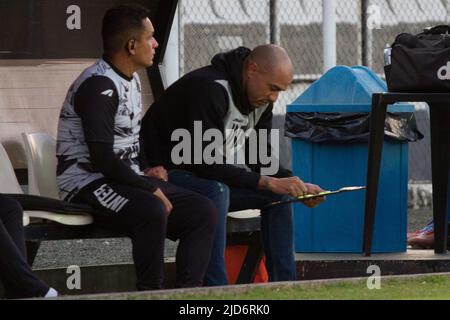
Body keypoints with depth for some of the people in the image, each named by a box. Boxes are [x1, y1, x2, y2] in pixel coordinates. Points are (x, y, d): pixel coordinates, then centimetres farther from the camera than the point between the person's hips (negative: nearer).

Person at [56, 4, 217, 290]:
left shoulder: (132, 80, 14)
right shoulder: (98, 86, -18)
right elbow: (103, 159, -23)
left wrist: (150, 169, 9)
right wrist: (150, 188, -18)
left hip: (128, 181, 10)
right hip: (88, 185, -10)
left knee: (203, 211, -6)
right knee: (153, 210, -37)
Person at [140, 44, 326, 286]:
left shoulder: (260, 98, 2)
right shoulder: (210, 89, -27)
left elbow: (261, 161, 8)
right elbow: (207, 163, -31)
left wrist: (298, 186, -11)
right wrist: (268, 182, -31)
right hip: (165, 173, -9)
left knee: (278, 195, -5)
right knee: (215, 192, -37)